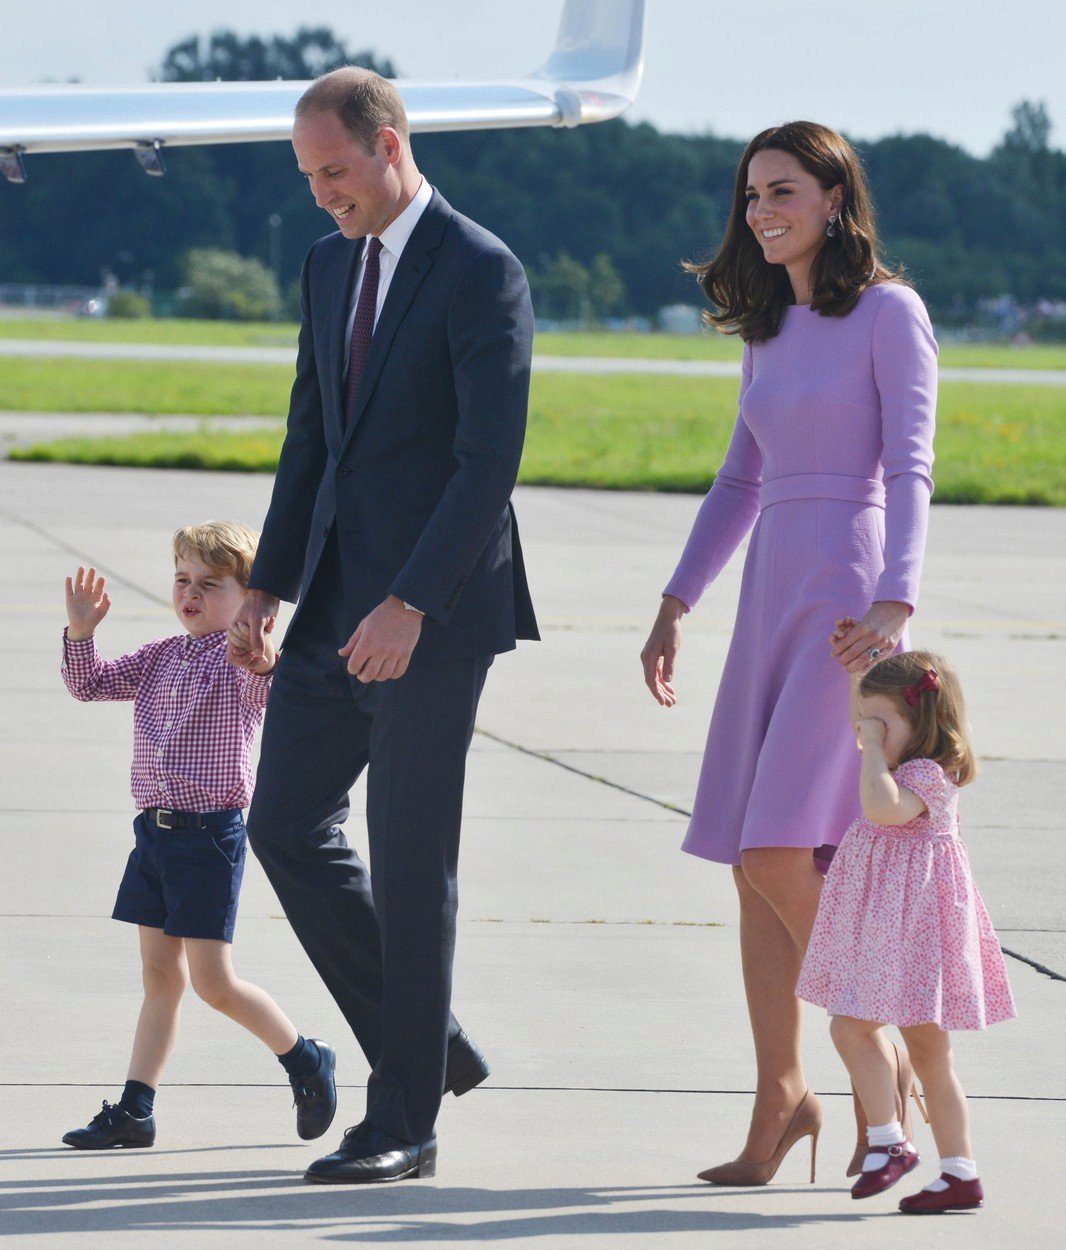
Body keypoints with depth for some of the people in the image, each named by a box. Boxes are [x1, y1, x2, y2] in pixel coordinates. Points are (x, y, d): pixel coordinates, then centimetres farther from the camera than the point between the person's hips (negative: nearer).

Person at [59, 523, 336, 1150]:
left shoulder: (243, 660, -9)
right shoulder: (160, 658, 11)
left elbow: (265, 697, -29)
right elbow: (90, 685, 11)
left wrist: (263, 662, -50)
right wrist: (81, 632, -6)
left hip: (211, 833, -7)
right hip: (155, 831, 7)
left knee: (213, 981, -6)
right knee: (160, 975, 9)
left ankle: (307, 1059, 13)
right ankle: (136, 1107, 11)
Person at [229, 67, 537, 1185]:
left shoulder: (482, 274, -12)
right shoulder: (329, 266, 13)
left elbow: (491, 460, -18)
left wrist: (410, 606, -25)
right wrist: (267, 586, 10)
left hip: (433, 601, -8)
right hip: (337, 592, 8)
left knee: (410, 857, -3)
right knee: (285, 825, 5)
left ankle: (404, 1122, 5)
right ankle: (427, 1043, 19)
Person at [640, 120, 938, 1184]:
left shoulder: (888, 312, -5)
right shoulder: (768, 329, 16)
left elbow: (909, 469, -13)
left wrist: (894, 606, -25)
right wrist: (676, 605, 17)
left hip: (850, 599, -7)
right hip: (772, 600, 7)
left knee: (778, 849, -15)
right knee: (755, 866, 3)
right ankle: (779, 1097, 8)